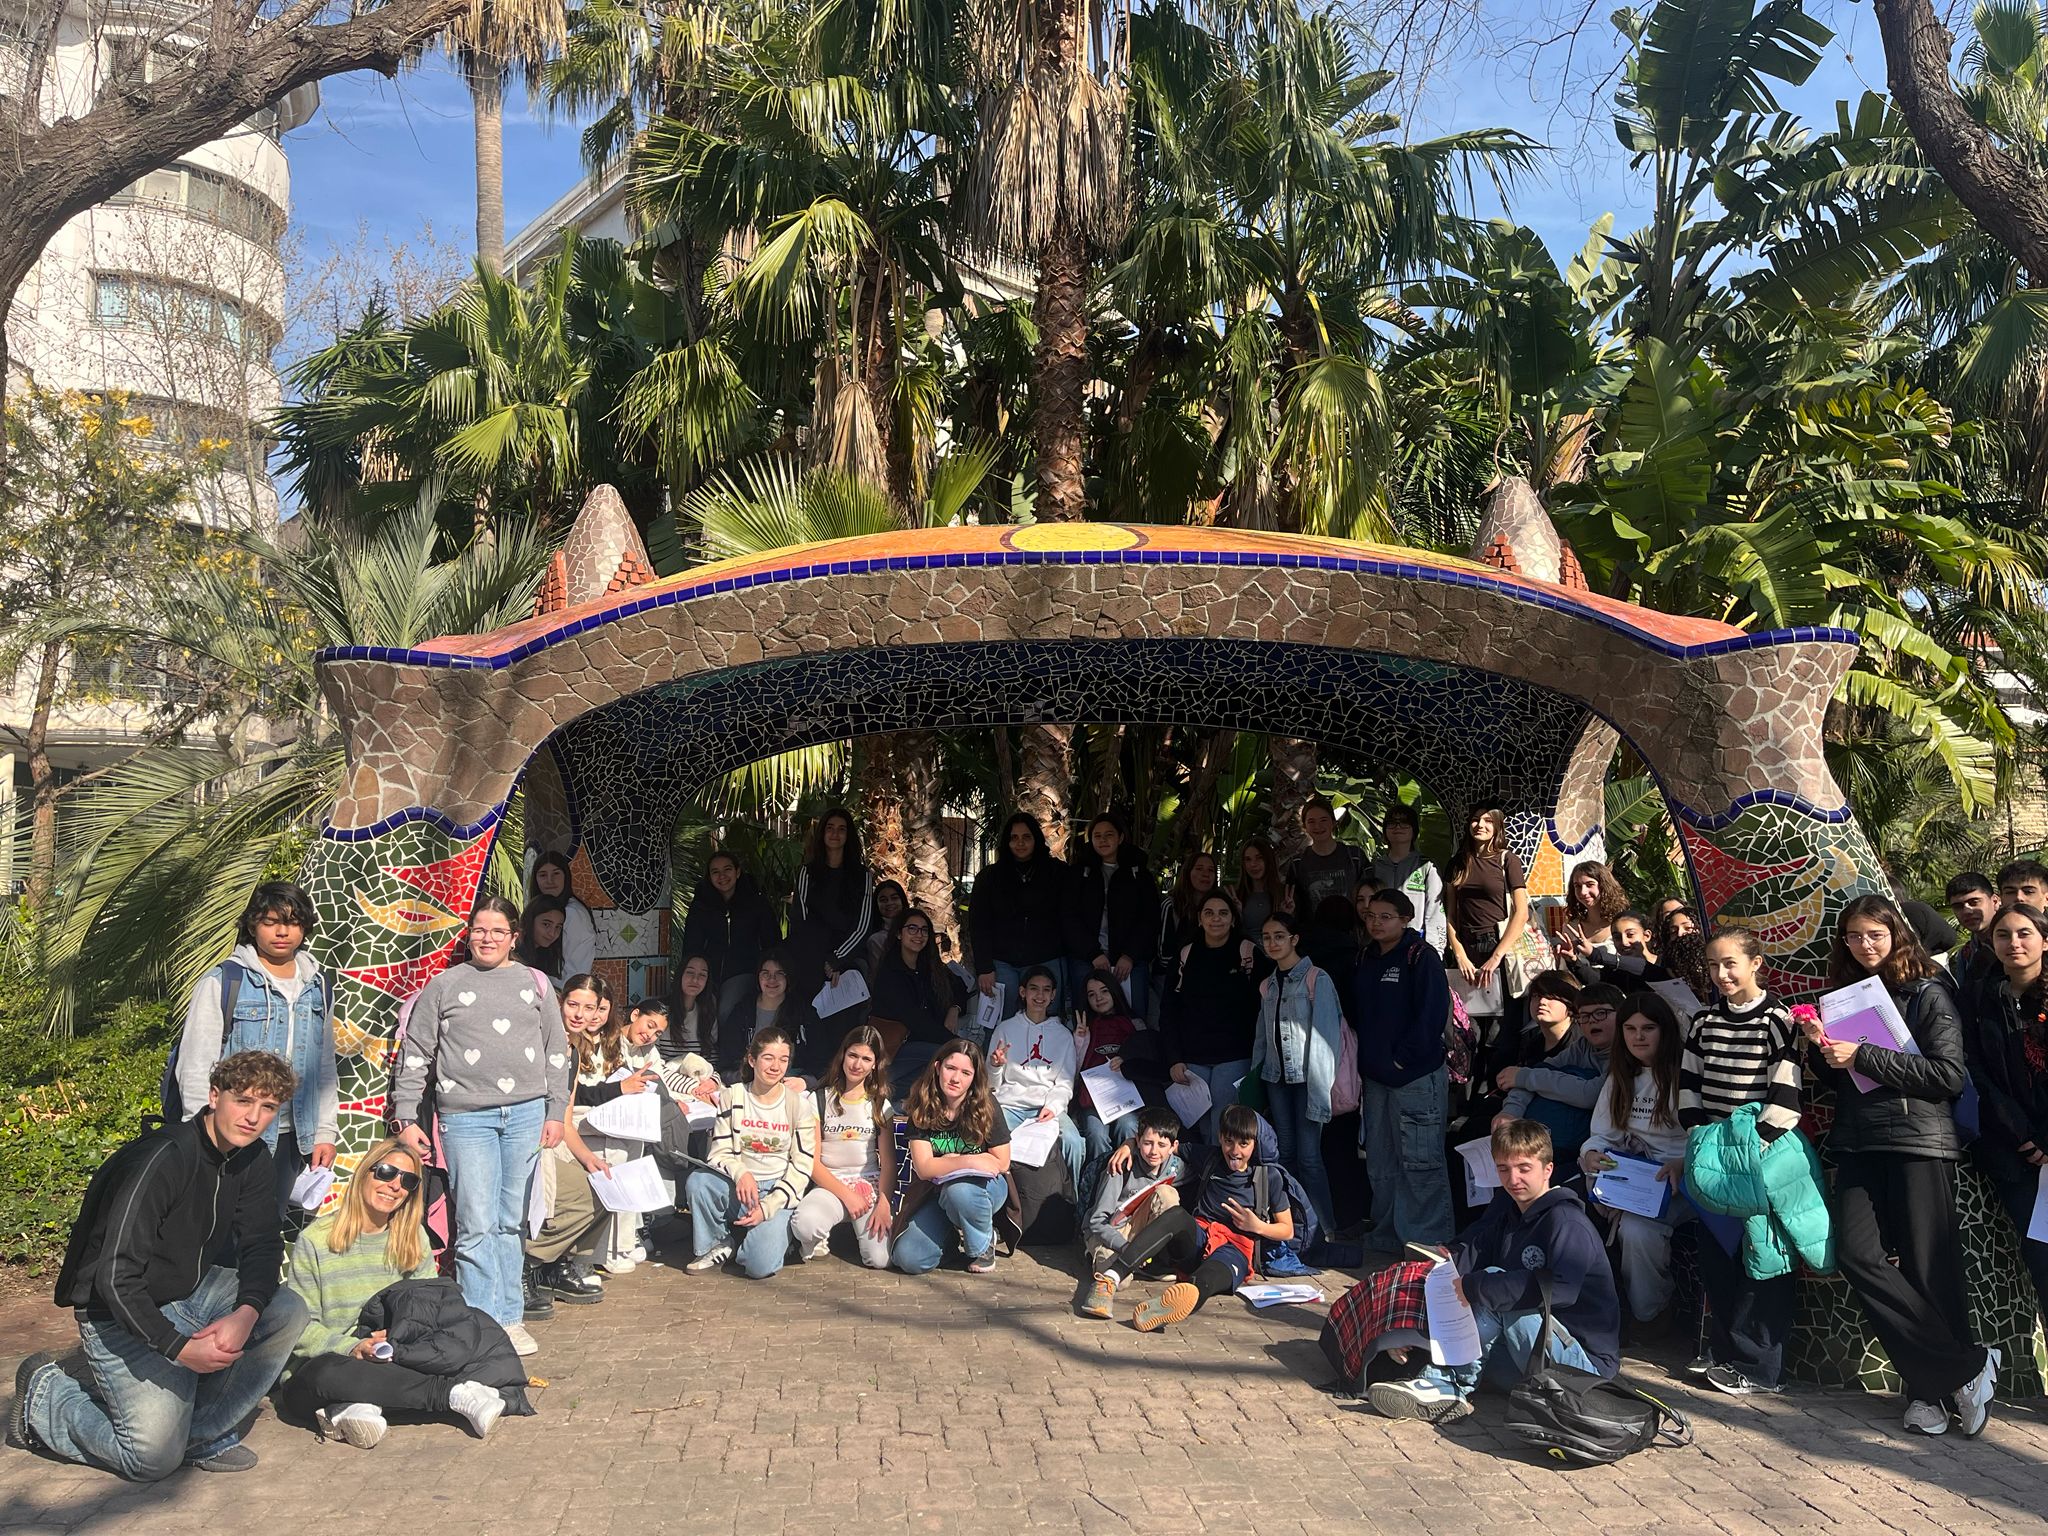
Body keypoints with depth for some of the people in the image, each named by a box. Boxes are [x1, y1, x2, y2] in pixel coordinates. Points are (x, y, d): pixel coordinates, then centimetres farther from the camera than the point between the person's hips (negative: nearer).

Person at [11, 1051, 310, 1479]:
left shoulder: (253, 1160, -3)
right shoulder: (163, 1159, -26)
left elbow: (262, 1246, -3)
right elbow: (116, 1277, -26)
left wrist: (247, 1312, -23)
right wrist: (179, 1347, -29)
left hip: (190, 1292, 7)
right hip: (123, 1315, -7)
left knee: (288, 1312, -16)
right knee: (155, 1457, -11)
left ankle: (201, 1430, -4)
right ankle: (45, 1393, 11)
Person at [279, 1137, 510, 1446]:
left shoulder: (414, 1239, 10)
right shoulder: (315, 1241, -3)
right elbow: (302, 1328, -7)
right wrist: (353, 1349, -23)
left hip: (389, 1360, 4)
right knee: (327, 1371, -39)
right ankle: (453, 1392, -34)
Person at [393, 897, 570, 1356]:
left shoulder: (535, 984, 12)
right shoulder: (444, 986, 7)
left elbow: (556, 1053, 14)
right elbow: (414, 1055, 8)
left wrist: (556, 1111, 7)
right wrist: (406, 1119, 2)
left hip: (526, 1114, 2)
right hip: (466, 1118, -2)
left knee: (511, 1223, 7)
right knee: (477, 1225, -7)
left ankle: (509, 1318, 16)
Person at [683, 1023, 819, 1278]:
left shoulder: (799, 1104, -3)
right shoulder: (733, 1097, 1)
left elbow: (801, 1166, -4)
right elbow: (720, 1152, -2)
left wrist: (767, 1208, -15)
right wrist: (741, 1174, -25)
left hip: (778, 1193, -2)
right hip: (739, 1187, 2)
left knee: (761, 1265, -24)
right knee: (698, 1181, -30)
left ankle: (773, 1233, 13)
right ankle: (717, 1245, -4)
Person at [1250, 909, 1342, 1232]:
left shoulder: (1317, 979, -7)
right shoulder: (1267, 986, 13)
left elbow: (1325, 1035, -12)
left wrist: (1320, 1086, -17)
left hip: (1307, 1077, -6)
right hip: (1277, 1078, 6)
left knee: (1308, 1155, -8)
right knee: (1285, 1151, 9)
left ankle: (1325, 1229, 2)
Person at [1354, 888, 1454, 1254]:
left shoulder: (1421, 957, -9)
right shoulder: (1368, 960, 14)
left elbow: (1432, 1014, -16)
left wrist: (1402, 1057, -15)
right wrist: (1364, 1060, 9)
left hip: (1416, 1076, -8)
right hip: (1375, 1078, 8)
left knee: (1419, 1162, -5)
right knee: (1380, 1162, 14)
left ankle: (1428, 1241, 3)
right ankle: (1387, 1235, 25)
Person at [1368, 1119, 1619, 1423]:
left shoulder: (1568, 1223, -18)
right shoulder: (1507, 1209, 11)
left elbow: (1560, 1287, -35)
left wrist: (1476, 1287, -33)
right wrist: (1447, 1259, -22)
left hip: (1587, 1361, -9)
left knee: (1492, 1284, -25)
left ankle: (1447, 1384, -22)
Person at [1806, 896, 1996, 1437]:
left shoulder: (1927, 994, -1)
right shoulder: (1842, 996, 15)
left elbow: (1949, 1073, -11)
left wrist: (1863, 1056, -15)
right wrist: (1821, 1046, 0)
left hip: (1919, 1142, -5)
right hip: (1858, 1144, 5)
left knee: (1929, 1268, -4)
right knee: (1857, 1255, -10)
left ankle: (1930, 1386, 10)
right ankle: (1968, 1367, -3)